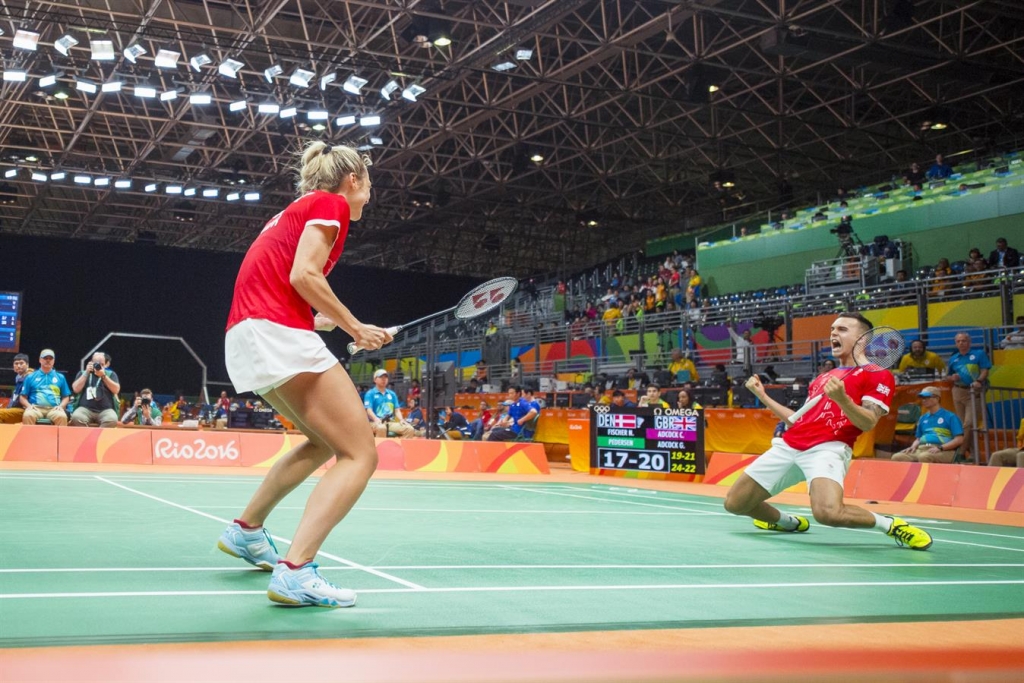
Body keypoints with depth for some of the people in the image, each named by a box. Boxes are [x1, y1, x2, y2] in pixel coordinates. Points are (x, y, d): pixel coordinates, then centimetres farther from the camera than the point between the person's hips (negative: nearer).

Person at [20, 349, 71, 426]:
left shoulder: (60, 377, 20)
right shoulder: (31, 377, 18)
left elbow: (66, 397, 19)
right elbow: (23, 397, 16)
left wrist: (61, 406, -1)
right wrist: (29, 405, -5)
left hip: (54, 409, 0)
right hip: (36, 408, 0)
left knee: (62, 417, -36)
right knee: (28, 415, -37)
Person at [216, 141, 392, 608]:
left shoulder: (297, 209, 27)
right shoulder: (331, 203, 1)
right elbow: (303, 275, -14)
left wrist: (321, 321, 20)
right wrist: (355, 328, -6)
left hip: (245, 338, 10)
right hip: (278, 334, -10)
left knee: (324, 442, 26)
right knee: (360, 455, -11)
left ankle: (245, 530, 31)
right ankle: (295, 571, -24)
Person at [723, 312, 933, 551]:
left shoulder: (878, 375, 5)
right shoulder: (822, 379, 27)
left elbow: (868, 423, -8)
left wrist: (842, 399, -26)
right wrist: (762, 395, 27)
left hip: (828, 448, -7)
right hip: (788, 445, 7)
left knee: (828, 512, -36)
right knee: (735, 503, 7)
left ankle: (890, 525, -5)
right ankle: (790, 522, 36)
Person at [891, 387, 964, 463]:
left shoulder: (950, 417, 6)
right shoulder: (923, 418, 25)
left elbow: (959, 440, -2)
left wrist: (940, 448, -15)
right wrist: (913, 446, 5)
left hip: (943, 451, -6)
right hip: (921, 449, 6)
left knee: (924, 457, -40)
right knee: (897, 457, -23)